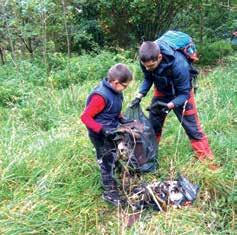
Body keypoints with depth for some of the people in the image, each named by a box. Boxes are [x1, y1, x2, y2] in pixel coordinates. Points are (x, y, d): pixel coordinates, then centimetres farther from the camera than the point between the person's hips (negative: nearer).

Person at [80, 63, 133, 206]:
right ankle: (110, 192, 19)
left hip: (112, 132, 8)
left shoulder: (115, 92, -2)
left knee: (114, 158, 21)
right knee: (107, 162, 3)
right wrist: (102, 130, -33)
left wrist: (122, 119, -1)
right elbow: (85, 117, -27)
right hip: (101, 136, -8)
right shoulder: (101, 96, -29)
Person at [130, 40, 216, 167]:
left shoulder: (179, 65, -40)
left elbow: (184, 93, -29)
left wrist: (169, 106, -44)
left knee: (191, 126, -3)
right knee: (153, 122, 11)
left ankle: (207, 159, 9)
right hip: (162, 90, 5)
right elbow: (148, 79, -7)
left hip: (181, 92, -4)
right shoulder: (147, 60, -26)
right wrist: (139, 96, -20)